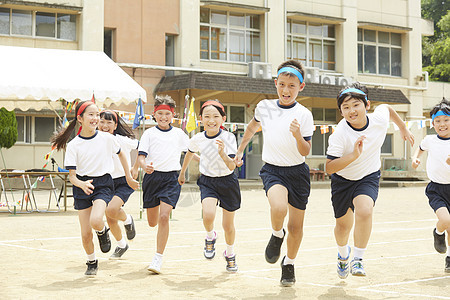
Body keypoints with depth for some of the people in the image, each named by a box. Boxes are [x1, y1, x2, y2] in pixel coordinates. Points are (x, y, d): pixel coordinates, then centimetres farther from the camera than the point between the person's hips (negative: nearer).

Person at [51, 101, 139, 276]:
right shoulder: (73, 145, -5)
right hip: (82, 187, 1)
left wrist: (129, 177, 20)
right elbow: (72, 176, -7)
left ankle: (103, 231, 9)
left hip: (103, 184, -1)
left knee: (95, 221, -28)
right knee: (85, 234, -1)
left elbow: (120, 154, 16)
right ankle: (92, 262, 28)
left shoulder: (106, 138, -3)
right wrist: (81, 184, -28)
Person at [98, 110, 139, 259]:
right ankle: (121, 245, 35)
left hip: (124, 181, -4)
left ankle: (127, 220, 6)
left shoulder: (123, 140, -13)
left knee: (111, 210, -28)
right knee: (110, 220, 9)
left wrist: (135, 168, 2)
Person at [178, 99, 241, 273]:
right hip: (207, 182, 1)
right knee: (208, 215, -26)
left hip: (227, 182, -1)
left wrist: (222, 153, -41)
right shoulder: (198, 139, -8)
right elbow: (190, 153, 15)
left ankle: (230, 254, 37)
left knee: (228, 225, 9)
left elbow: (232, 166, -23)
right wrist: (182, 173, 26)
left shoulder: (228, 138, -17)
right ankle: (210, 237, 8)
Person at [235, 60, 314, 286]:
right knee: (279, 208, -30)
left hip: (297, 172, 0)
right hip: (272, 170, 0)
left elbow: (305, 152, -9)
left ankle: (289, 263, 34)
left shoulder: (304, 115, -8)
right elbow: (253, 127, 22)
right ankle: (277, 235, 4)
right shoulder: (264, 107, 0)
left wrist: (298, 136, -28)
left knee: (296, 225, 8)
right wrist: (240, 150, 24)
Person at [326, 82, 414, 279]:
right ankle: (343, 254, 49)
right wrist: (353, 155, -42)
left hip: (369, 177, 1)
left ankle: (358, 259, -13)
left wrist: (403, 129, 21)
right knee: (343, 225, 13)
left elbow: (387, 108, 8)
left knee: (364, 211, -29)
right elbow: (329, 168, -30)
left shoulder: (379, 119, -19)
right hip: (343, 180, 0)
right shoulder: (339, 134, -28)